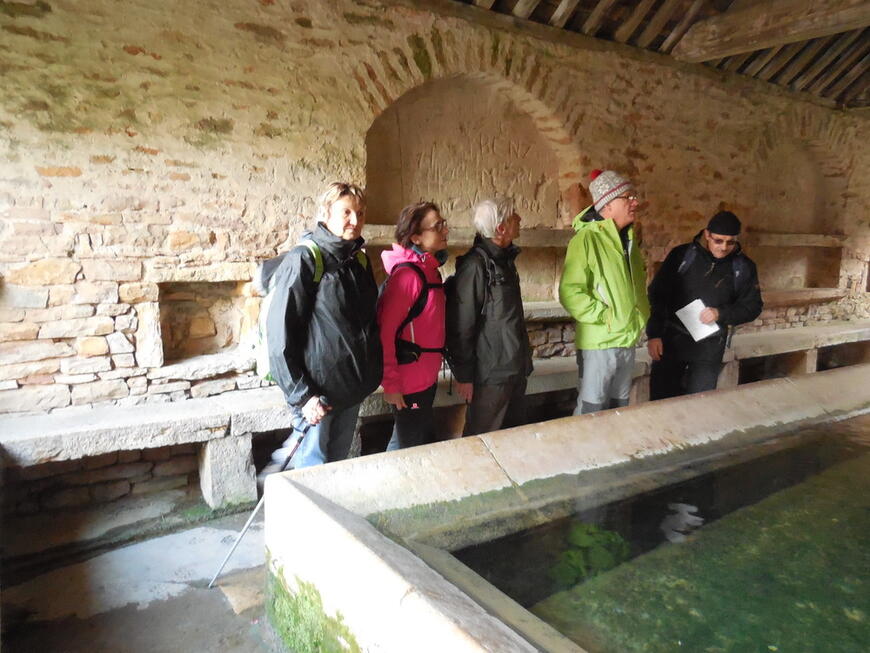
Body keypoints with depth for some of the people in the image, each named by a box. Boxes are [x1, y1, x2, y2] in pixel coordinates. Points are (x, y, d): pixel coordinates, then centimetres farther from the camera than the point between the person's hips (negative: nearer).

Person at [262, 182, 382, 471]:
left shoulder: (360, 260, 7)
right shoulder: (303, 260, -15)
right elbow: (280, 335, -17)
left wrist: (374, 371, 12)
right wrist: (301, 395, -18)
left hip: (353, 386, 7)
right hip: (318, 389, -7)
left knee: (338, 460, 20)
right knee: (315, 466, 8)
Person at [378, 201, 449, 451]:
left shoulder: (429, 269, 8)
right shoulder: (408, 274, -21)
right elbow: (385, 331, -23)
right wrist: (390, 383, -22)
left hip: (426, 376, 9)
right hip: (410, 380, -9)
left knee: (422, 438, 23)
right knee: (412, 445, 6)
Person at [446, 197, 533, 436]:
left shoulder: (505, 259, 10)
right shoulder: (475, 266, -20)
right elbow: (461, 325, -19)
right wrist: (463, 375, -15)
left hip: (515, 368, 9)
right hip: (490, 373, -8)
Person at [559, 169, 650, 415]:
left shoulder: (628, 238, 12)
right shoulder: (587, 238, -15)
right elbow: (569, 292, -21)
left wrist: (641, 316, 11)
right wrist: (604, 316, -19)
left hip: (628, 341, 8)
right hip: (599, 342, -8)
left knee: (619, 408, 18)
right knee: (591, 411, 1)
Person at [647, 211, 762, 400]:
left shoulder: (744, 267, 1)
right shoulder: (682, 255, -5)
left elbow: (753, 306, 6)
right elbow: (657, 294, -3)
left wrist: (721, 313, -13)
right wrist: (654, 334, -8)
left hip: (710, 347, 1)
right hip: (671, 339, -1)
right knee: (661, 399, 5)